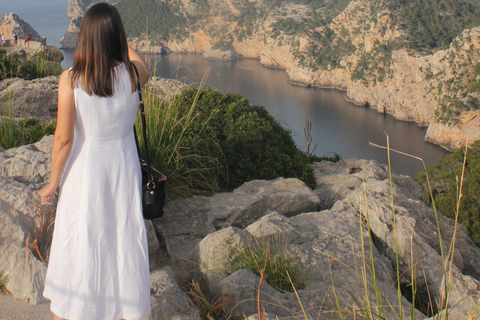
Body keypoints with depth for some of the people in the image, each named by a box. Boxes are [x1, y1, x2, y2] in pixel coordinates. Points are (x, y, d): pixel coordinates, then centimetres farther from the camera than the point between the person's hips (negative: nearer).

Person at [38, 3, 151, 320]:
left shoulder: (70, 79, -17)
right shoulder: (132, 73, -11)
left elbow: (64, 139, -15)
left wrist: (53, 183, -3)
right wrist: (120, 38, 23)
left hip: (85, 171, -1)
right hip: (123, 169, 2)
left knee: (76, 241, 14)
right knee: (125, 237, 16)